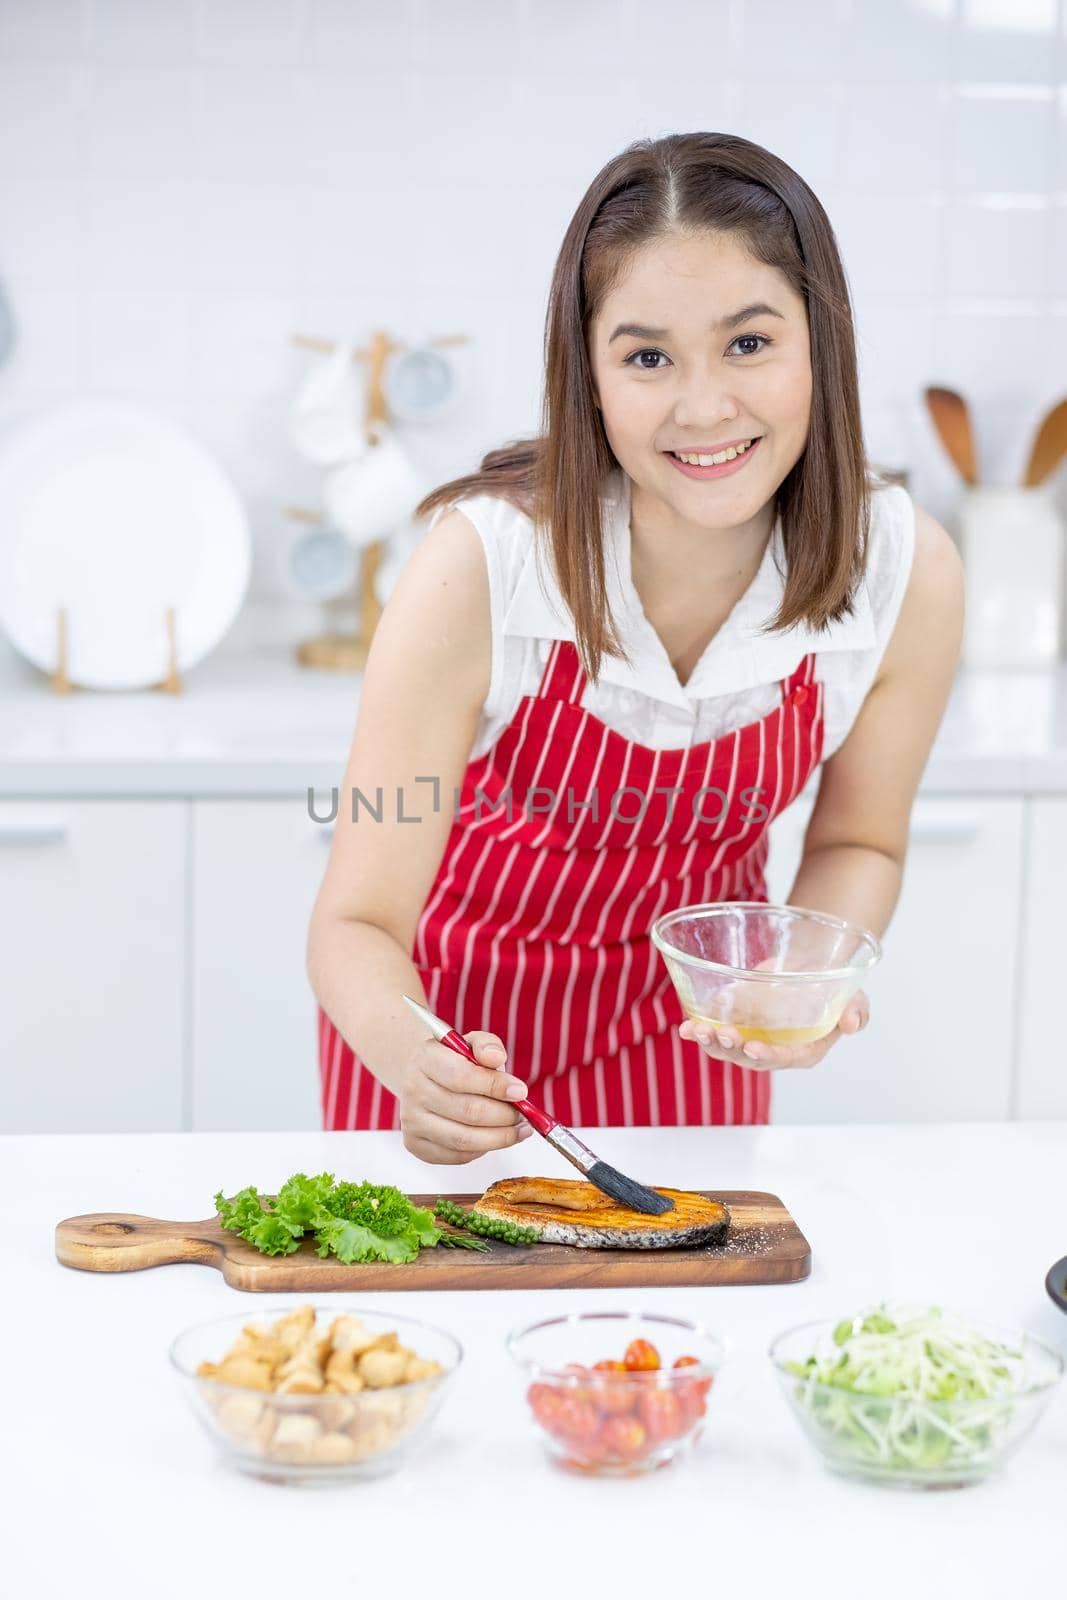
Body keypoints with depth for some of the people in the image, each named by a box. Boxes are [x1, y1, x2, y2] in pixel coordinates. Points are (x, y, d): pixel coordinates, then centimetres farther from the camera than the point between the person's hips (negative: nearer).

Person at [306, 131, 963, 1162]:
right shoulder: (479, 565, -32)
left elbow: (855, 842, -5)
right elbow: (358, 921, -29)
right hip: (449, 1002, -2)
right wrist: (410, 1059, -50)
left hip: (684, 997, 2)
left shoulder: (907, 574, -23)